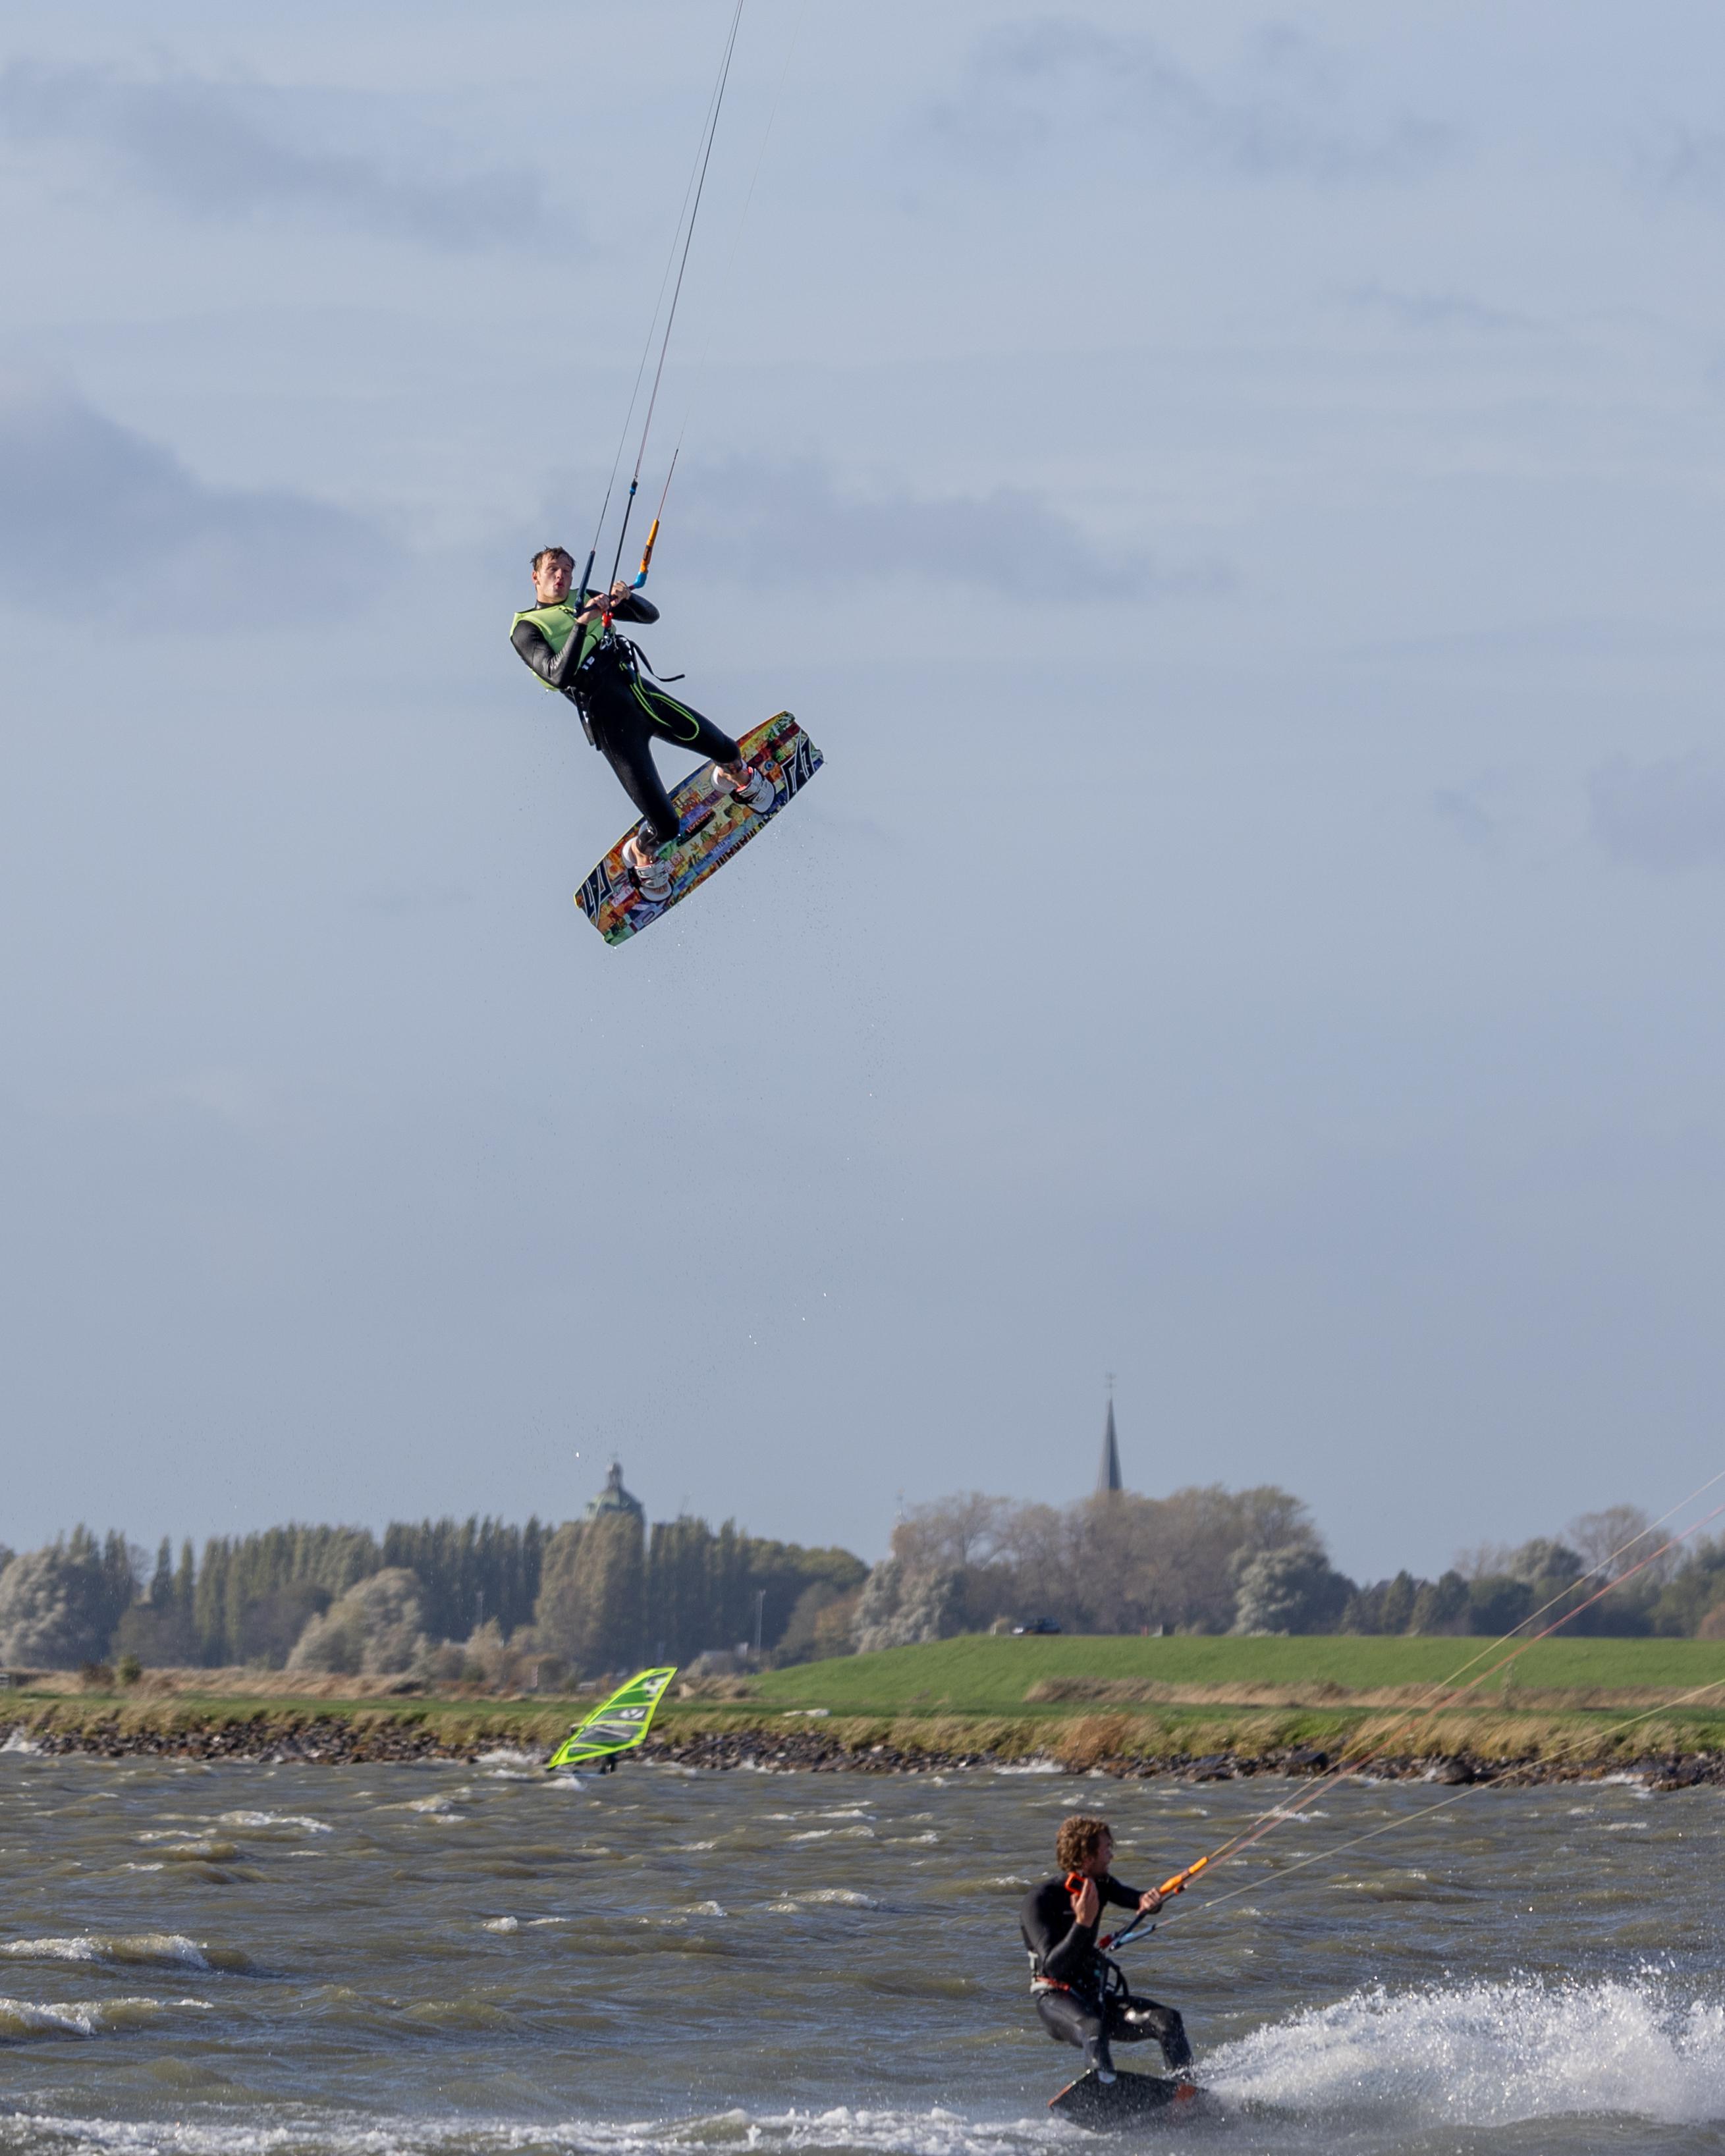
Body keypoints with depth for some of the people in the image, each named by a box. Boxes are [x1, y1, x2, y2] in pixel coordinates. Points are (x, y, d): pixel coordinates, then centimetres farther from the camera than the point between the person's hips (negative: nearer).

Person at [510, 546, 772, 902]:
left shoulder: (585, 600, 16)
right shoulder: (526, 629, -1)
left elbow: (650, 615, 12)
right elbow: (558, 675, -18)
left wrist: (626, 597, -9)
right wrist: (582, 624, -26)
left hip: (642, 693, 5)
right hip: (610, 722, -5)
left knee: (725, 749, 8)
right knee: (665, 825, -12)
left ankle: (738, 775, 46)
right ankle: (641, 855, 23)